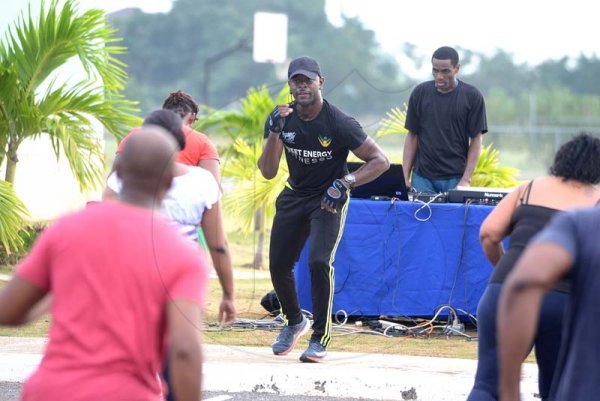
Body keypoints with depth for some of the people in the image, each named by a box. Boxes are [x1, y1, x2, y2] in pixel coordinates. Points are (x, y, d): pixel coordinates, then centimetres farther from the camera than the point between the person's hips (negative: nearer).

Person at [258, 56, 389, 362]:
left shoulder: (339, 124, -23)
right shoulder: (281, 118, -11)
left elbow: (380, 161, -19)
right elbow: (268, 172, -14)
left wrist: (346, 182, -32)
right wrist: (275, 132, -29)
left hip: (329, 198, -5)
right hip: (294, 196, 5)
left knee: (319, 262, -22)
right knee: (278, 264, 7)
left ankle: (320, 337, -8)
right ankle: (294, 321, 35)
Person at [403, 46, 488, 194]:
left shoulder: (472, 96, -2)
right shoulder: (420, 93, 4)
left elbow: (476, 140, -2)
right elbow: (412, 136, 7)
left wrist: (466, 180, -10)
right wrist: (405, 177, 0)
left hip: (455, 178, -2)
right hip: (422, 178, 2)